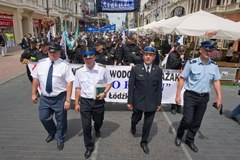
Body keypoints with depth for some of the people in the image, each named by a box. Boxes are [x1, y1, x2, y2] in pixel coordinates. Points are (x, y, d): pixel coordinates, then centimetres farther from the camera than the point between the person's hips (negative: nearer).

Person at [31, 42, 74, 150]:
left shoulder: (64, 65, -13)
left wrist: (67, 100, -19)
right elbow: (35, 79, 8)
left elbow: (69, 83, -15)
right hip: (44, 97, 4)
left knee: (60, 120, 12)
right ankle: (52, 133, 48)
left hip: (59, 98, -4)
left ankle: (60, 139, 39)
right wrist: (34, 94, 8)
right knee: (43, 118, 16)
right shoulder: (41, 63, 1)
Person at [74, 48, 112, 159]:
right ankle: (89, 147, 28)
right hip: (84, 101, 0)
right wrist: (76, 103, 6)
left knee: (99, 121, 21)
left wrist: (104, 93, -16)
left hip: (98, 101, 0)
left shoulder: (102, 69, -11)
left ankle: (97, 130, 60)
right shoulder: (79, 71, -6)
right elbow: (78, 88, 2)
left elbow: (109, 83, 1)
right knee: (86, 125, 5)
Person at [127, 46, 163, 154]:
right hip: (138, 101, -1)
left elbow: (159, 88, 1)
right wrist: (130, 101, -5)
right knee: (136, 118, 17)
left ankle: (144, 142, 33)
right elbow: (131, 86, -5)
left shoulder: (158, 70, -2)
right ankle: (133, 125, 55)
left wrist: (159, 103, 2)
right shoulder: (136, 69, -7)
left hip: (152, 102, 1)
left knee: (148, 123, 11)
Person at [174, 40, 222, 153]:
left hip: (204, 97, 4)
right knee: (188, 119, -5)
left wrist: (219, 97, 0)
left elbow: (216, 81, 7)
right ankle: (179, 136, 25)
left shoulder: (214, 65, 1)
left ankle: (190, 140, 36)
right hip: (190, 96, -4)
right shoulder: (191, 63, -13)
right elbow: (182, 79, -9)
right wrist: (178, 95, -10)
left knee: (197, 122, 14)